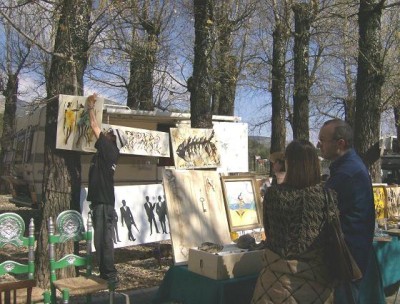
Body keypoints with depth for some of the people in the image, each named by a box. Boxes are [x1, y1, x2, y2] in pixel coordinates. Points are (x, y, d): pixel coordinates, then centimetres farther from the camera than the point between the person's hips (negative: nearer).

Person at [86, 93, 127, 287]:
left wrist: (90, 107, 7)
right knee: (101, 239, 13)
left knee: (103, 239, -7)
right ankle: (105, 274, 20)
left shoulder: (108, 149, -10)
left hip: (103, 202, -9)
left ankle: (110, 276, -3)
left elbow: (94, 126, -6)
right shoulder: (108, 152, 13)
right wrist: (91, 108, 23)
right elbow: (97, 129, 21)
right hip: (102, 201, 9)